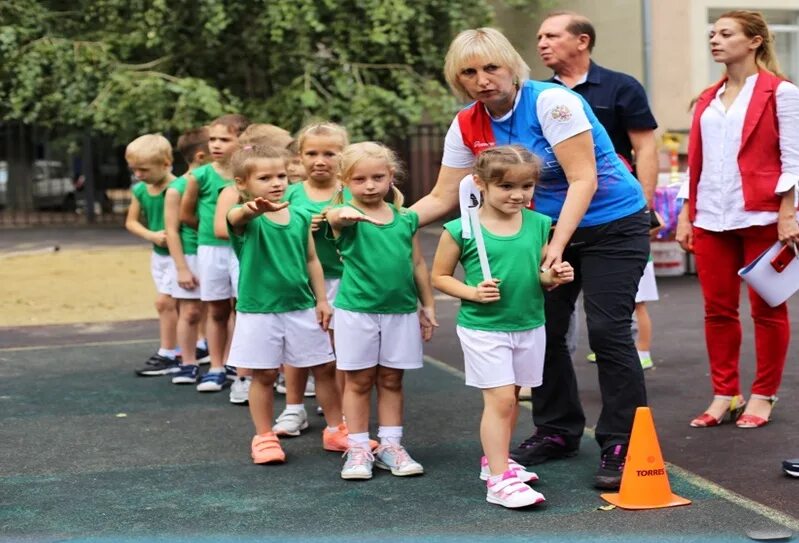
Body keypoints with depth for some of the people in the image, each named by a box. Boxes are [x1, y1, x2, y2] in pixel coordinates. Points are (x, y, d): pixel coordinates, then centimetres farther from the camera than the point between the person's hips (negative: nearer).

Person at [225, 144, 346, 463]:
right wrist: (252, 208, -60)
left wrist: (321, 299, 7)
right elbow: (236, 216, -37)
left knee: (324, 368, 10)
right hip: (259, 312, -4)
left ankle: (335, 429, 26)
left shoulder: (300, 217, 2)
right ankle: (264, 437, 20)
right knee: (264, 375, 4)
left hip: (302, 308, 4)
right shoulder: (247, 219, -11)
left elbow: (311, 260, 10)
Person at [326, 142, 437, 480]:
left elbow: (417, 264, 11)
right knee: (358, 381, 5)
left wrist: (427, 305, 12)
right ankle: (358, 450, 12)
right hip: (357, 310, -3)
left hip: (401, 311, 3)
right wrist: (342, 214, -57)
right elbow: (333, 216, -33)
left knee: (391, 380, 11)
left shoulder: (405, 218, 4)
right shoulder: (348, 217, -8)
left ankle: (390, 446, 19)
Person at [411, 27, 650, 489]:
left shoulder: (551, 101, -22)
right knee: (544, 328, 5)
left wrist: (558, 244, -31)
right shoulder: (468, 128, -4)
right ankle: (559, 431, 23)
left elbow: (583, 180, -24)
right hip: (549, 226, 6)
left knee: (608, 330, -13)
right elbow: (443, 198, 0)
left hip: (613, 224, -6)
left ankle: (621, 446, -5)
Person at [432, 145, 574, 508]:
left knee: (511, 398, 15)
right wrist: (473, 292, -17)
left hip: (529, 325, 5)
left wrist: (553, 276, -10)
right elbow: (440, 276, -2)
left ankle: (495, 459, 34)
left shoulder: (539, 225, 1)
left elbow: (541, 273, 12)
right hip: (483, 327, -5)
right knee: (500, 398, -9)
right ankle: (499, 479, -5)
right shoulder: (461, 230, -11)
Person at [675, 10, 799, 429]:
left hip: (761, 216, -5)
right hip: (712, 218, 5)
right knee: (717, 309, 6)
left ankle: (763, 396, 12)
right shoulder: (707, 100, 15)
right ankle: (724, 395, 14)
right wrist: (686, 214, 10)